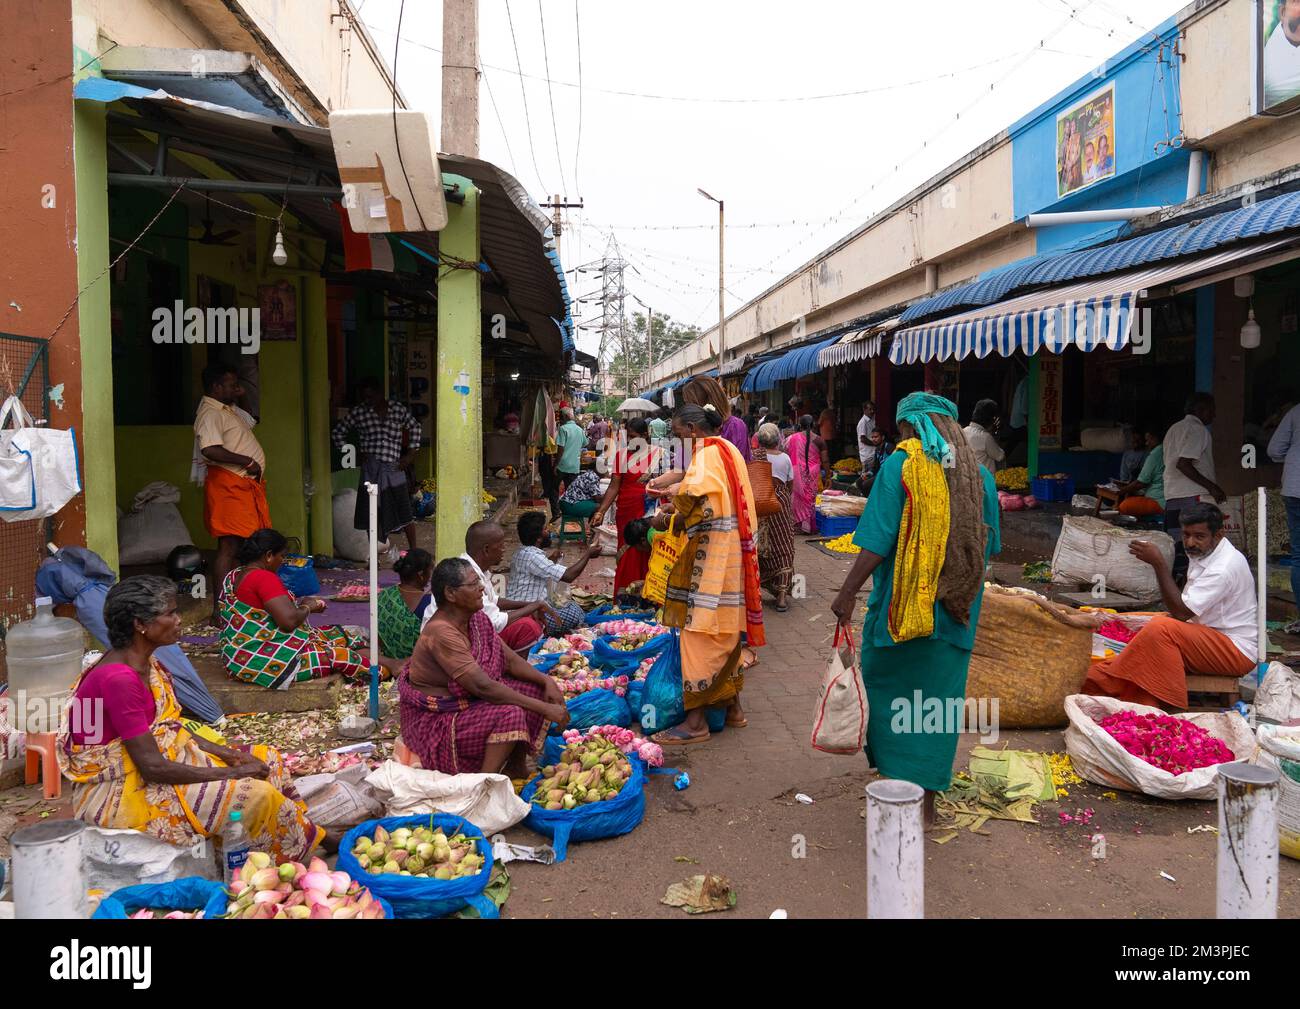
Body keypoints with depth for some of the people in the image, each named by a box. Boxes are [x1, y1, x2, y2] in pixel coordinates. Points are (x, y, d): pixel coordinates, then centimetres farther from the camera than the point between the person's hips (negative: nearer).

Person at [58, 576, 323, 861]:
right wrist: (232, 773, -19)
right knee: (255, 794, -19)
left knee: (266, 760, 5)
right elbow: (153, 767, -26)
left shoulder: (146, 664, 3)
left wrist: (228, 754, -2)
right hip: (118, 791, -10)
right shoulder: (118, 679, -26)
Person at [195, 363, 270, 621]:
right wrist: (246, 461, -20)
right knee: (229, 546, -9)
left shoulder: (230, 410, 19)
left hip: (247, 484, 10)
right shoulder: (209, 413, -12)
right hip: (228, 484, -10)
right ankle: (220, 607, -6)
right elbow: (210, 449, -26)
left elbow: (251, 419, 40)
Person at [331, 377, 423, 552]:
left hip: (394, 469, 0)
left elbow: (415, 426, 17)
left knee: (405, 514, 2)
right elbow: (338, 433, 12)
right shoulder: (358, 412, 1)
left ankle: (414, 550, 16)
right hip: (370, 470, 0)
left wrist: (411, 453, 10)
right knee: (371, 516, 3)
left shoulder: (398, 409, 2)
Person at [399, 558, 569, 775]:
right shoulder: (441, 633, -28)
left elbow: (510, 660, 5)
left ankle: (515, 766, 4)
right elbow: (482, 687, -32)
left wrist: (547, 680, -13)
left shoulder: (477, 619, 0)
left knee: (536, 688, -1)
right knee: (510, 714, -28)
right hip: (434, 721, -9)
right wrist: (543, 708, -30)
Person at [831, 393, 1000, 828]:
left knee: (886, 682, 14)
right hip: (956, 610, 4)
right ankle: (926, 801, 18)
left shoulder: (899, 466, -9)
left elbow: (878, 541, -15)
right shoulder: (979, 475, 5)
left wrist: (848, 592, -10)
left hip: (901, 603, -4)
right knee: (938, 697, 11)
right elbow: (988, 545, 12)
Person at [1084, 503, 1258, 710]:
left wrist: (1158, 563, -27)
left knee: (1161, 630, -28)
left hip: (1237, 652, -10)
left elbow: (1181, 611, -25)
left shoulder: (1225, 567, -22)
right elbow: (1185, 609, 15)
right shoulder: (1202, 553, 8)